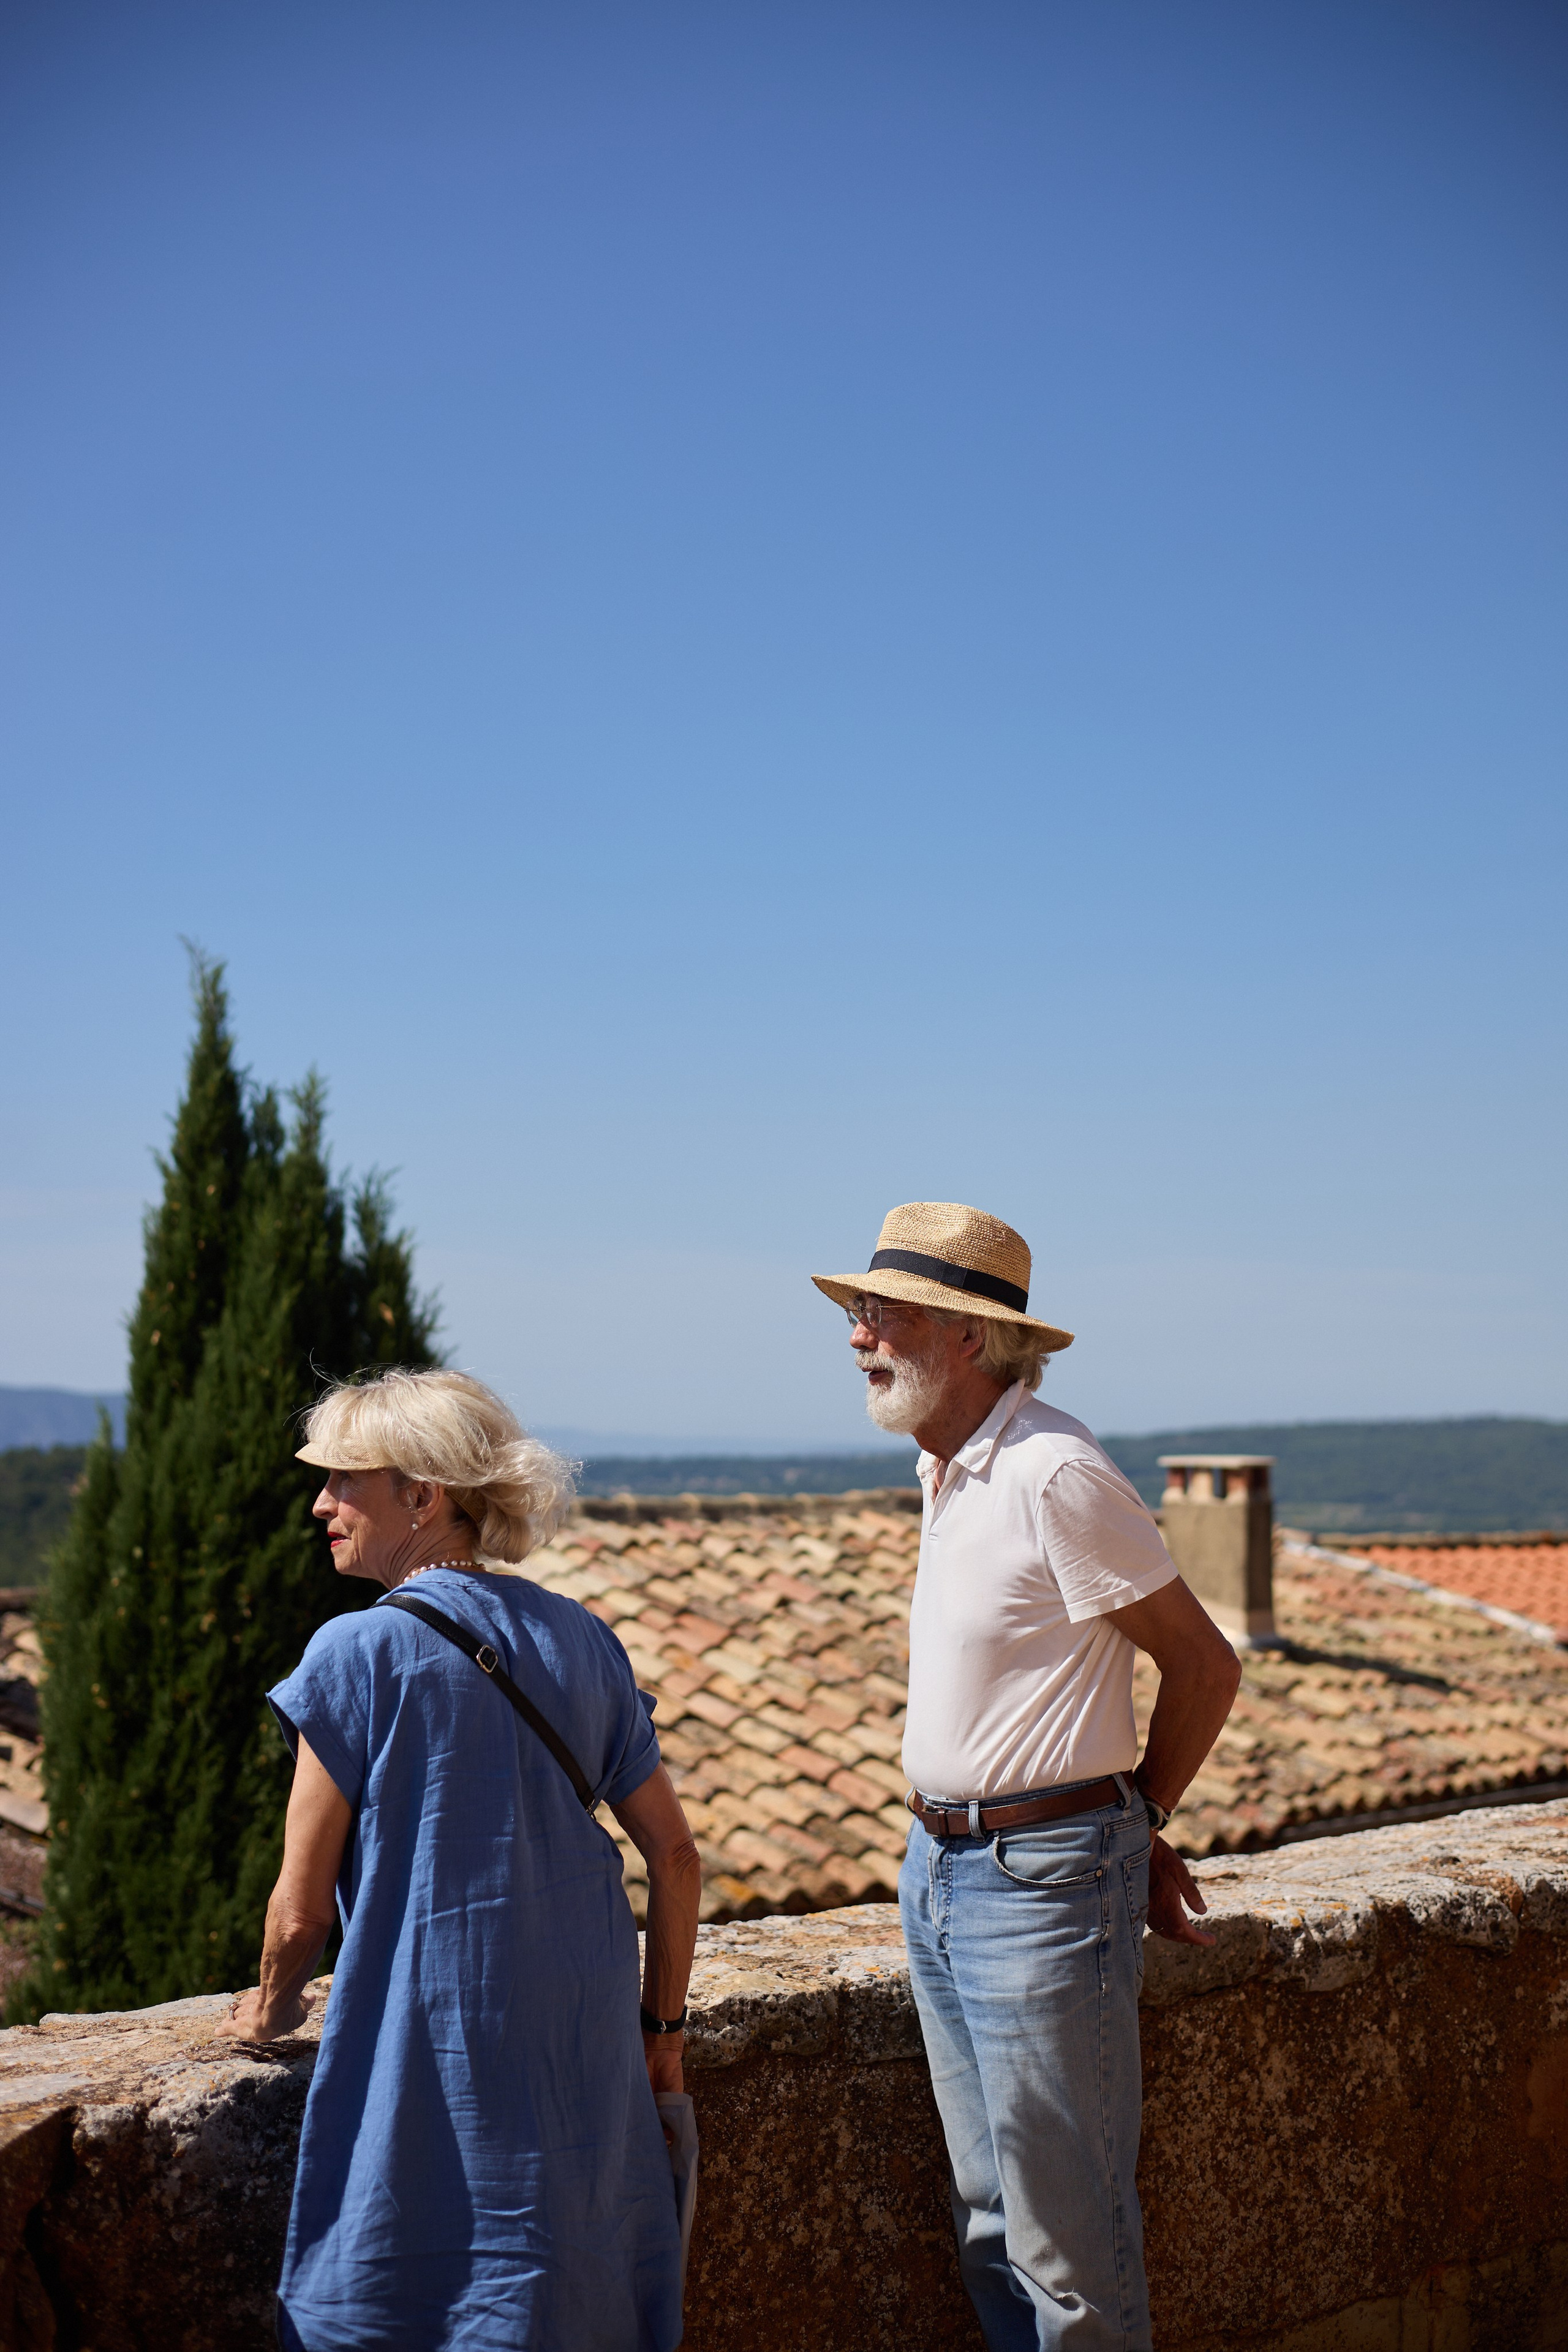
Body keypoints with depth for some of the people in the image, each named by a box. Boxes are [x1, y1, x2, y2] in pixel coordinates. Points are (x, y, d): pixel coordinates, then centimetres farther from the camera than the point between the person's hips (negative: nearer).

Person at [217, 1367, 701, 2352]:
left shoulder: (357, 1654, -10)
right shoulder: (580, 1639, 6)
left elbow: (303, 1909, -6)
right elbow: (675, 1854, 8)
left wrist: (272, 2005, 14)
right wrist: (662, 2025, 18)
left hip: (435, 2045, -5)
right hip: (586, 2042, 5)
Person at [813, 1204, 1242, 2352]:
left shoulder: (1056, 1472, -18)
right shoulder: (946, 1469, 10)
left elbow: (1205, 1666, -12)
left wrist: (1140, 1821, 5)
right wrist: (1131, 1825, 17)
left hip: (1040, 1882, -9)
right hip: (937, 1868, 9)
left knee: (1071, 2236, 0)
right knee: (991, 2219, 17)